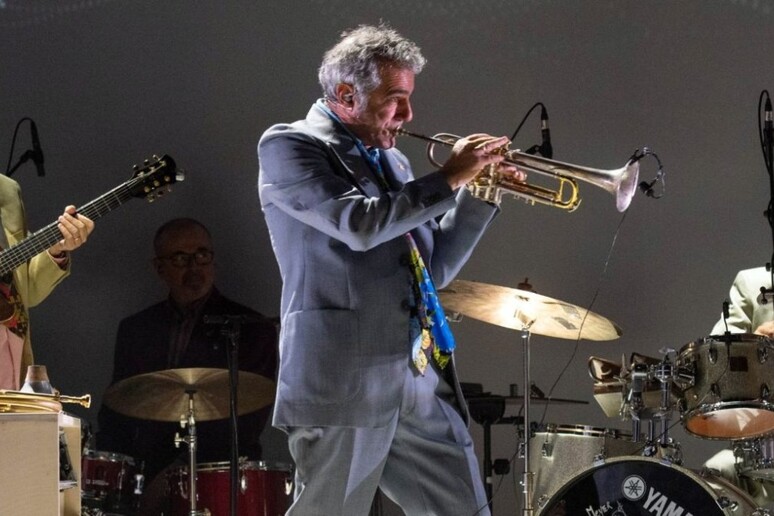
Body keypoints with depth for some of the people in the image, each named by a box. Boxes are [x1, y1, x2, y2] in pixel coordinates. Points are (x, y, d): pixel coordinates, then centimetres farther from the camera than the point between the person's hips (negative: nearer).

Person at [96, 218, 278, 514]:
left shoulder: (253, 330, 3)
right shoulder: (135, 331, 17)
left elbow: (246, 423, -6)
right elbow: (116, 413, 17)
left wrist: (180, 469, -16)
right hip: (147, 476, 3)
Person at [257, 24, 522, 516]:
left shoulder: (391, 161, 19)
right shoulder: (288, 146, -4)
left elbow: (432, 269, 20)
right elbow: (360, 224, -20)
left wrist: (479, 193, 9)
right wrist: (449, 178, -13)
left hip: (423, 382, 7)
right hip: (344, 383, -7)